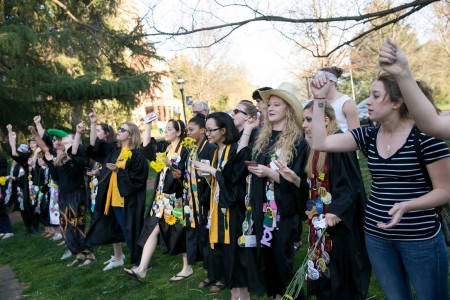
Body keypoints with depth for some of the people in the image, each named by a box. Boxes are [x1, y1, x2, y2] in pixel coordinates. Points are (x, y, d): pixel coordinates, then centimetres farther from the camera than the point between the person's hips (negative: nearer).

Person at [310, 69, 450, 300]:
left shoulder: (425, 135, -13)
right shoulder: (367, 136, 1)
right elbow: (320, 143, -5)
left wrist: (406, 206, -26)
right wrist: (319, 99, -8)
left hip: (420, 237, -4)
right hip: (376, 235, 5)